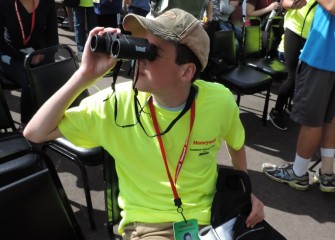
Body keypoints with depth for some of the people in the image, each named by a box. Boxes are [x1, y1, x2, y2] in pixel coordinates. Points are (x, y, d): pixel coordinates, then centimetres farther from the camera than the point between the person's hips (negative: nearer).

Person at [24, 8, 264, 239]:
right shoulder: (117, 103, -18)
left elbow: (236, 144, 10)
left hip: (208, 216, 2)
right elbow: (36, 133, -18)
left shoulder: (220, 101, -14)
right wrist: (85, 75, -27)